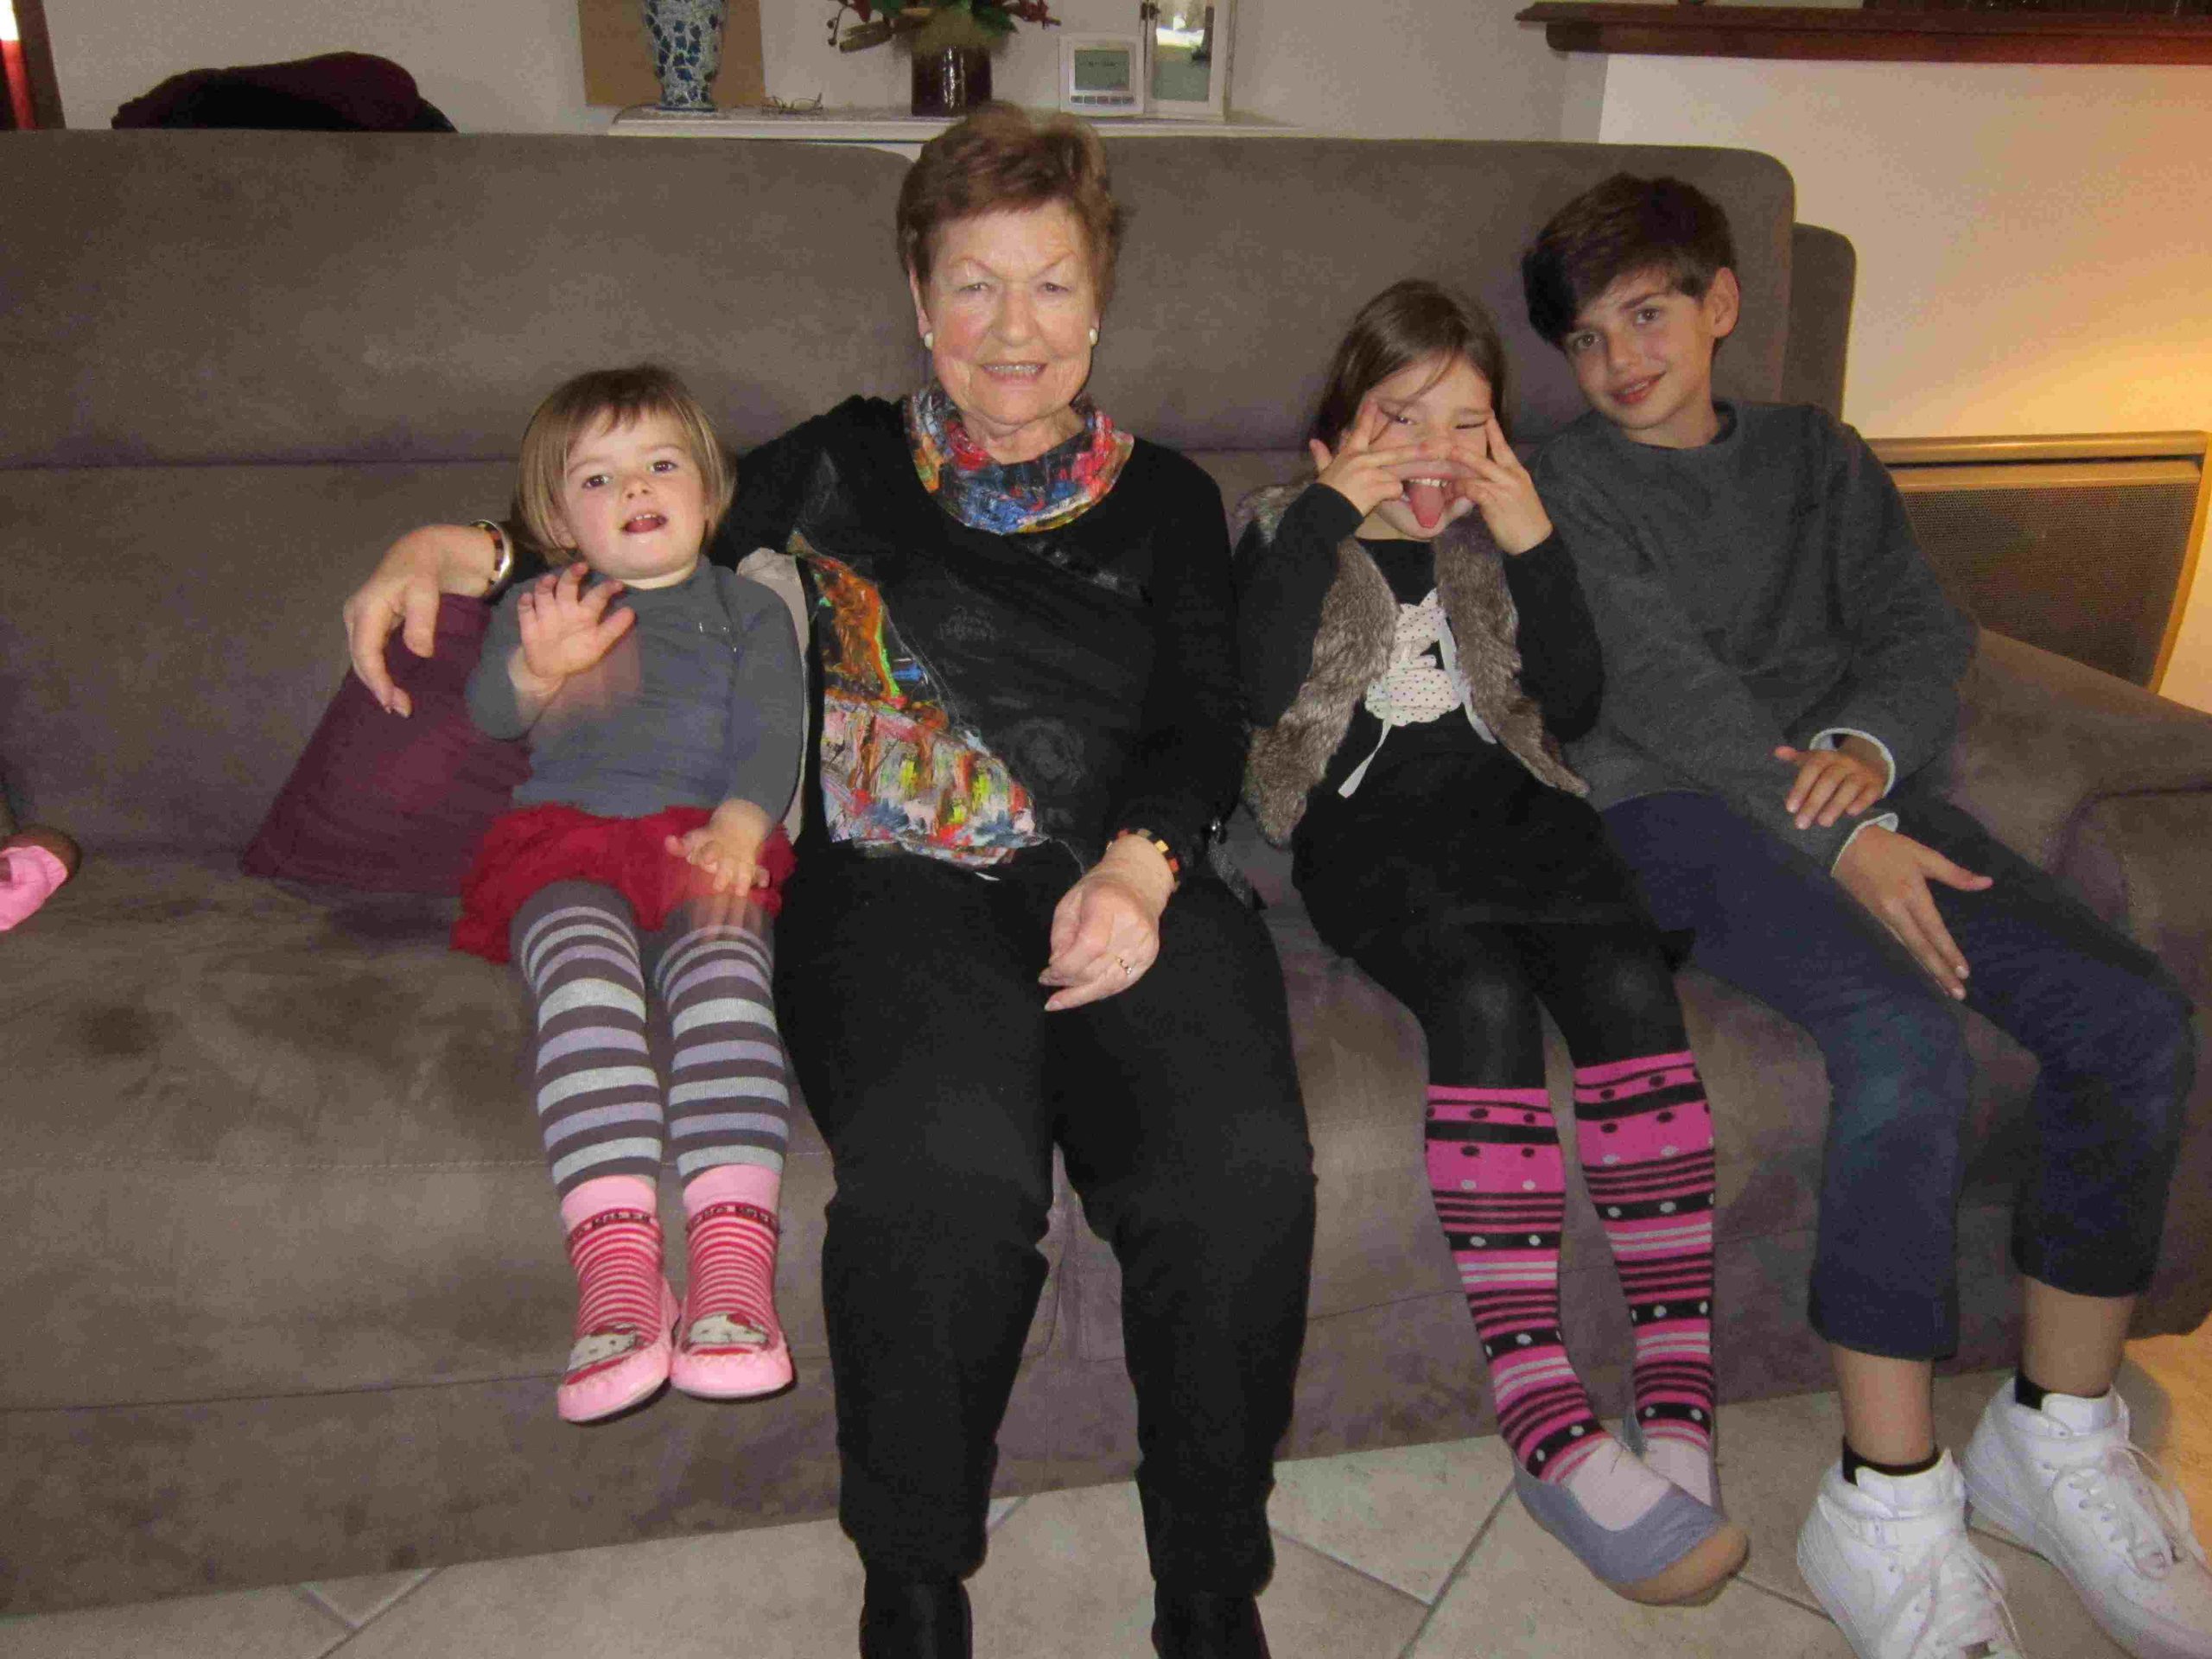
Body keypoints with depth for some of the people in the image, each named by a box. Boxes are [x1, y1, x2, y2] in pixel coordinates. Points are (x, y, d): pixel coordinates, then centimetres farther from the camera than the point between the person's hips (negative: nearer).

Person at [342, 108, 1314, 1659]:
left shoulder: (1165, 498, 20)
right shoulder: (848, 463, 20)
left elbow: (1204, 721, 9)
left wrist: (1139, 864, -11)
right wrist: (467, 546, 3)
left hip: (1121, 877, 2)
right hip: (895, 880, -1)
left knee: (1241, 1163, -29)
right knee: (945, 1165, -34)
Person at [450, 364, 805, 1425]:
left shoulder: (749, 610, 25)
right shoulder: (539, 605, 26)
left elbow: (770, 736, 8)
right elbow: (487, 713, 6)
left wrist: (738, 823, -15)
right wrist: (537, 667, -20)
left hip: (703, 844, 0)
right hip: (568, 840, 1)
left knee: (723, 975, -35)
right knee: (586, 978, -35)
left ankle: (733, 1270, -47)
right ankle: (616, 1271, -46)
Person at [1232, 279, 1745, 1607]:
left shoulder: (1500, 533, 25)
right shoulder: (1289, 526, 15)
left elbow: (1572, 707, 11)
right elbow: (1259, 688, -6)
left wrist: (1534, 547, 1)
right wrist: (1330, 512, -6)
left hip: (1509, 800, 3)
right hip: (1367, 823, -3)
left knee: (1628, 983, -26)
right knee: (1485, 997, -32)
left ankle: (1680, 1418, -25)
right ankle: (1549, 1429, -32)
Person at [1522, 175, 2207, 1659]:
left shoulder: (1818, 454, 24)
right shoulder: (1571, 479, 9)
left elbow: (1924, 628, 12)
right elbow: (1664, 687, -6)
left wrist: (1869, 747, -11)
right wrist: (1838, 839, -17)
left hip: (1856, 790, 5)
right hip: (1677, 805, -5)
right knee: (1906, 1033, -31)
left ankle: (2059, 1436, 1)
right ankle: (1889, 1501, -19)